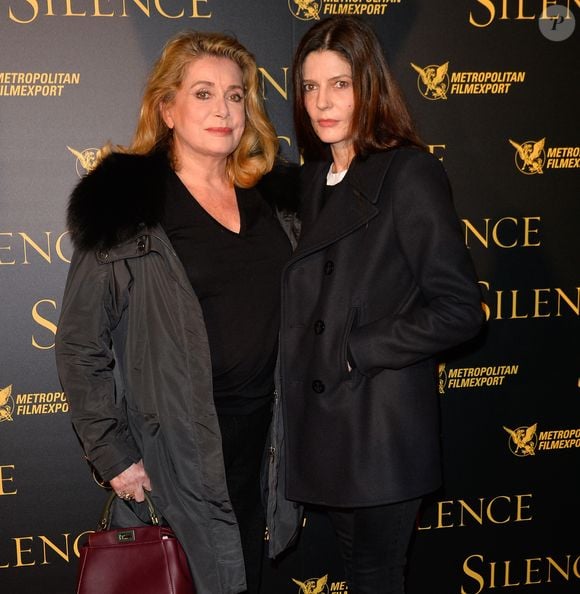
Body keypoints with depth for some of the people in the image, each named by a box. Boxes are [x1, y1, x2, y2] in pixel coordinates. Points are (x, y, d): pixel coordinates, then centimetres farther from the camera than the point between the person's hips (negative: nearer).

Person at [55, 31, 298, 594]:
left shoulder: (268, 195, 4)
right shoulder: (123, 204, -12)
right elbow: (79, 346, -10)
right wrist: (113, 454, -12)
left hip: (263, 429, 5)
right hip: (179, 442, -5)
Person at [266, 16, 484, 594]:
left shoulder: (409, 172, -11)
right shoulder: (315, 177, 11)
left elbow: (458, 308, -16)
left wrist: (354, 352, -15)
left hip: (380, 428, -7)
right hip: (322, 420, 7)